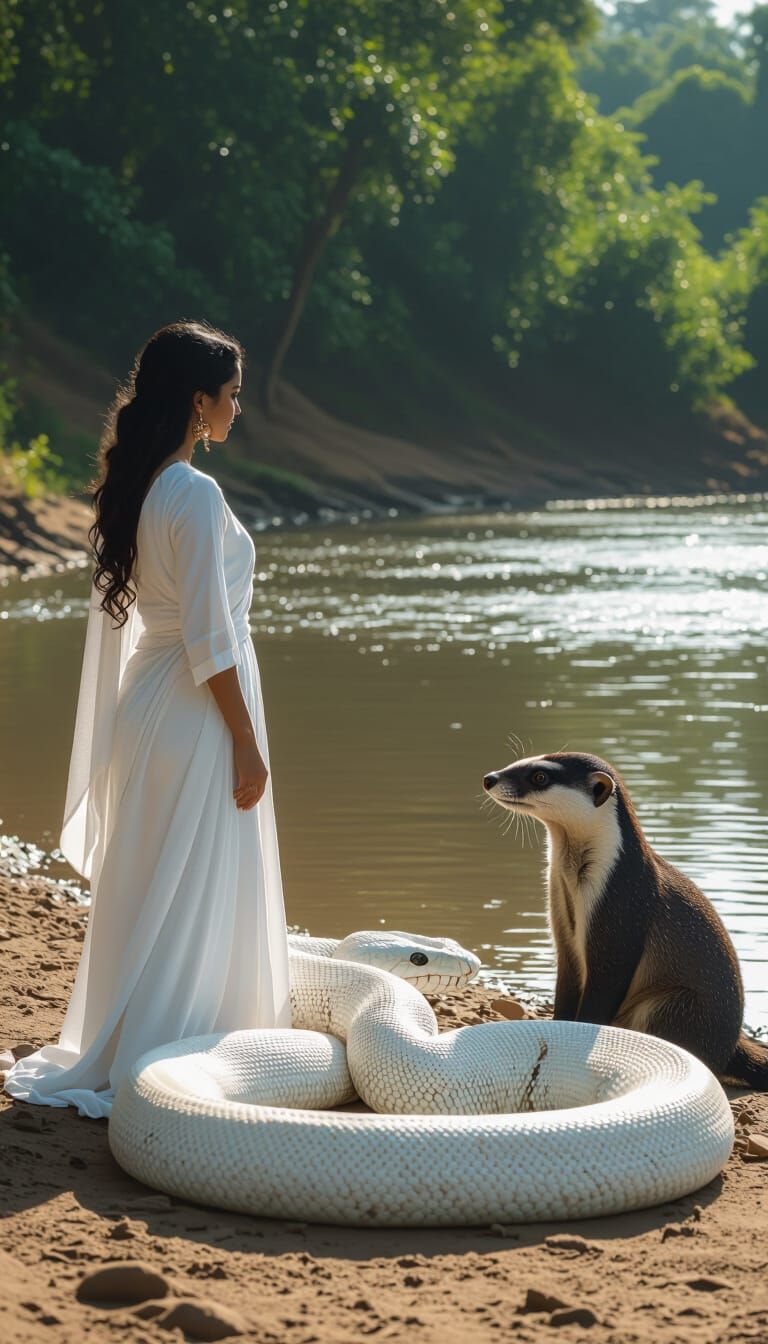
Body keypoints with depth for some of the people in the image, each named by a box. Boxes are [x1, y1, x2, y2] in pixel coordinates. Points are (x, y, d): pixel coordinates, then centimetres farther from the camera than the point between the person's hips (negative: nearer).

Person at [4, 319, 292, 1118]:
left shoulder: (137, 489, 7)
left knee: (147, 891, 18)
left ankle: (115, 1049, 28)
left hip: (150, 697, 9)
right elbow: (210, 640, -21)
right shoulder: (195, 496, -20)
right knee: (194, 898, 0)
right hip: (199, 716, -9)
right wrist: (247, 746, -15)